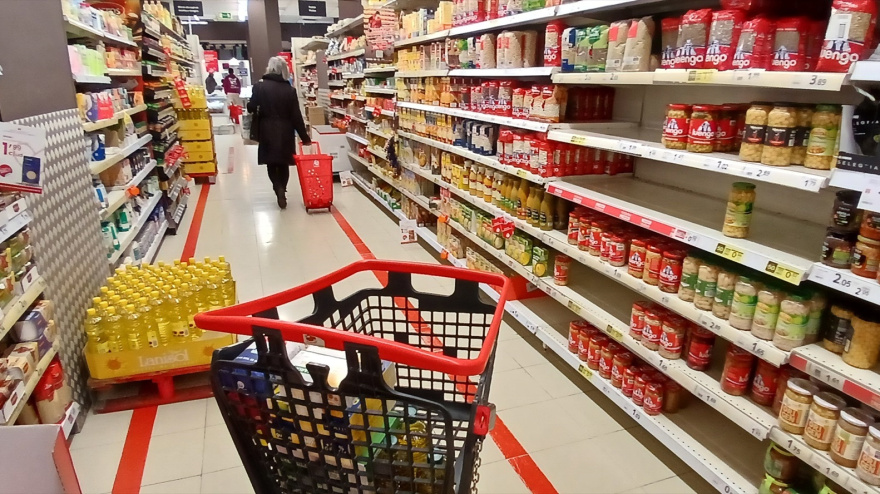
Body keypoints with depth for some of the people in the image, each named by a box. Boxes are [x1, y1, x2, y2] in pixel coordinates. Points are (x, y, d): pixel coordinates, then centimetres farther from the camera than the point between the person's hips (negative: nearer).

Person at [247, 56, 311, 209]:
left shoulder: (260, 86, -6)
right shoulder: (290, 89, -2)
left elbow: (251, 108, -8)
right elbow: (296, 116, -3)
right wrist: (305, 137, 2)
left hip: (267, 131, -1)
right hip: (285, 132, 1)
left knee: (271, 163, 11)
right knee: (283, 164, 14)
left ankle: (279, 190, -8)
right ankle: (282, 192, 18)